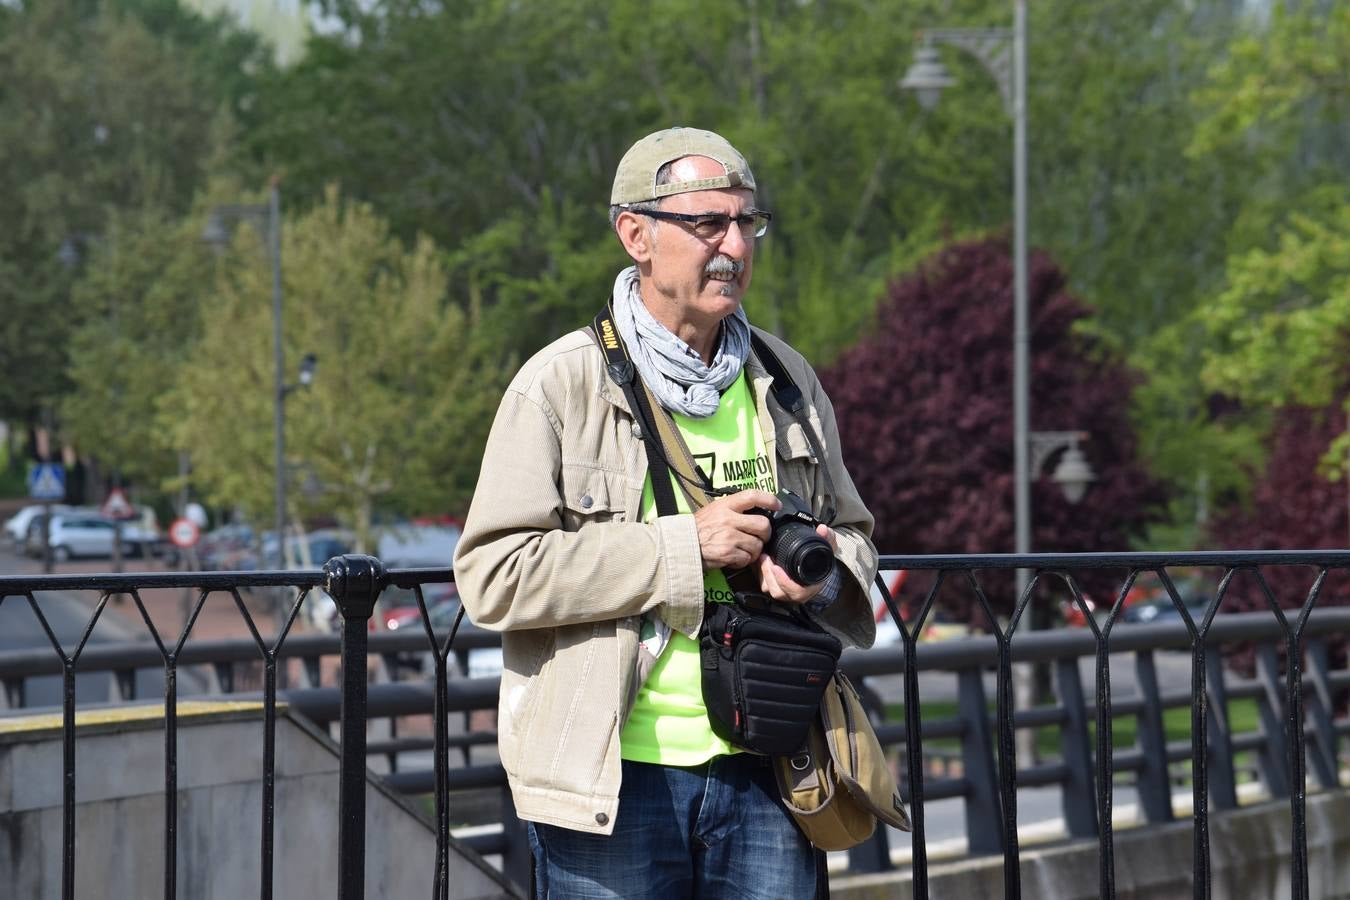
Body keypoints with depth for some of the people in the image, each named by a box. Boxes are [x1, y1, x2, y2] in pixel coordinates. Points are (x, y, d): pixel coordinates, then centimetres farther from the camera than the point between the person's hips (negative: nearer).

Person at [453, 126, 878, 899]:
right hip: (612, 776, -4)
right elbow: (494, 574, -12)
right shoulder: (561, 385, -3)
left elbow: (855, 534, 24)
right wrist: (685, 547, -16)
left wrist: (826, 573, -2)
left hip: (764, 775, 4)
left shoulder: (786, 381, 13)